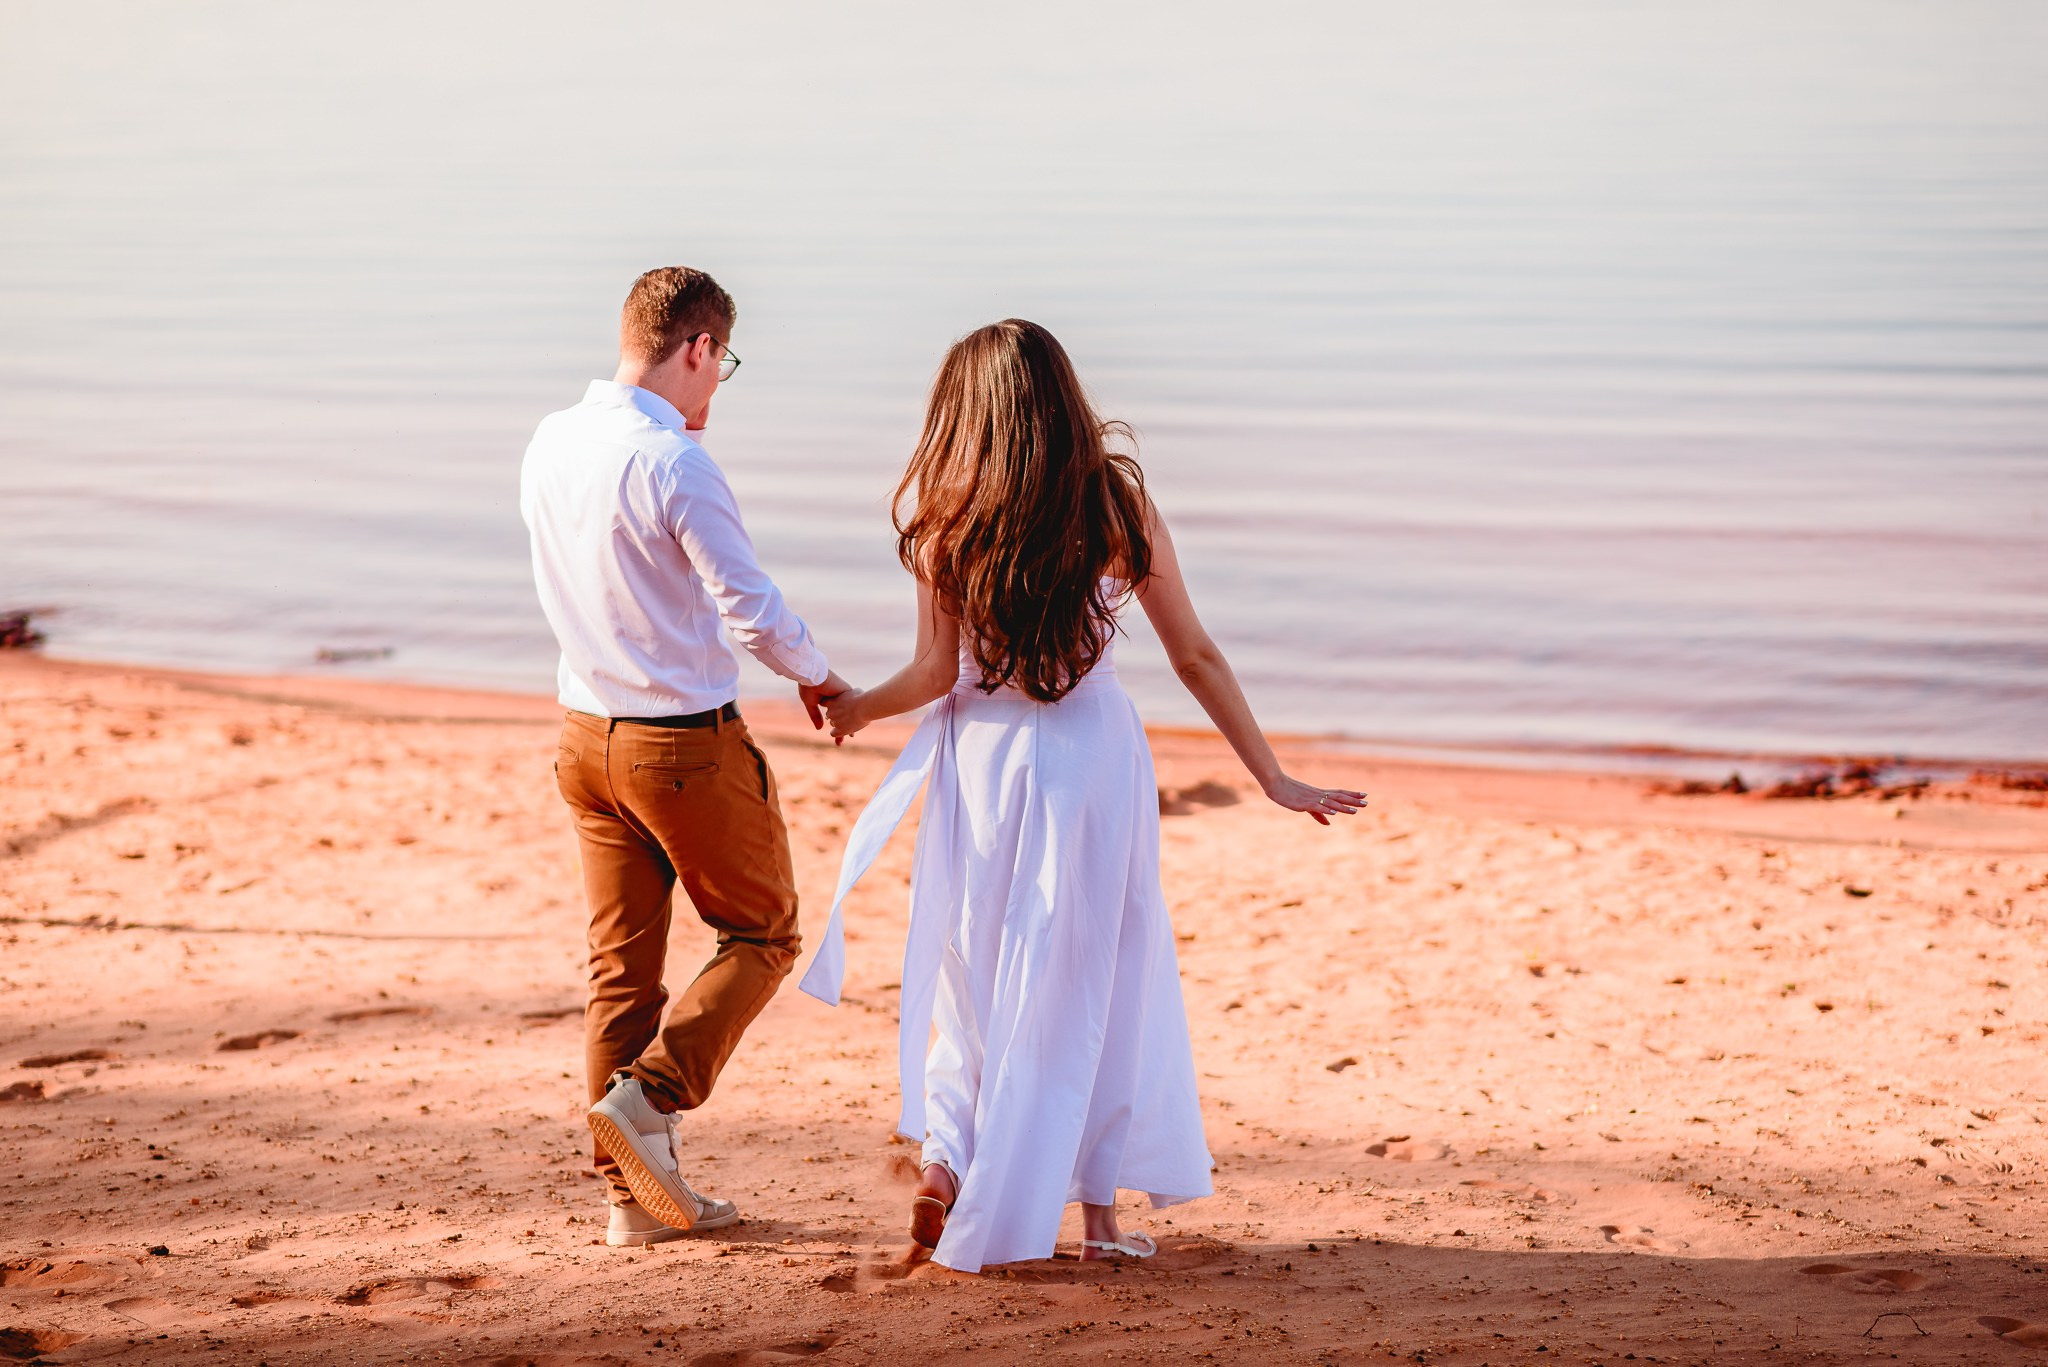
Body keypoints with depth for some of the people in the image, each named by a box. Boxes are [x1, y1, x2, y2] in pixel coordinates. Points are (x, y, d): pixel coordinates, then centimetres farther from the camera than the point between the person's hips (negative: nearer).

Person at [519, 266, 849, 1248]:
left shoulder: (551, 444, 2)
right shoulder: (673, 463, -21)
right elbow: (751, 608, -18)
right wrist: (817, 678, 1)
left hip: (586, 731, 7)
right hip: (685, 741, -7)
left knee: (621, 964, 12)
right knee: (761, 936, 11)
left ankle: (634, 1192, 15)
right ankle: (647, 1097, -5)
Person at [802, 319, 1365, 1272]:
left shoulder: (944, 516, -5)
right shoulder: (1116, 505, -4)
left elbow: (936, 672, -7)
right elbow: (1195, 657, -2)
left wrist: (852, 708, 12)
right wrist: (1273, 778, 4)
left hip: (982, 757, 0)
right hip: (1093, 752, 0)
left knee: (975, 974, 18)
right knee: (1092, 979, 12)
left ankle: (945, 1154, 1)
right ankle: (1097, 1207, 15)